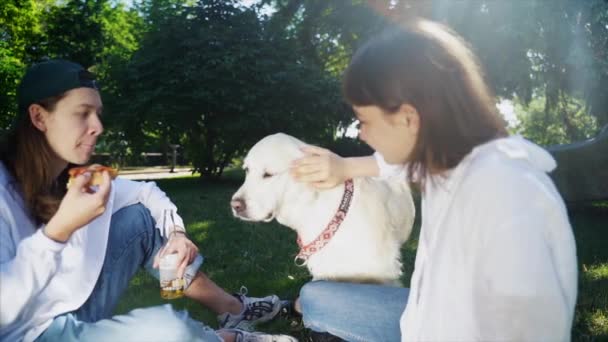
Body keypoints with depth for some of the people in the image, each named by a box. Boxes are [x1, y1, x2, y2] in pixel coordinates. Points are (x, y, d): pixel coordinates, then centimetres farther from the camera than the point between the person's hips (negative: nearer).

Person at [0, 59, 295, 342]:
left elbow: (147, 193, 12)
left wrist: (176, 232, -5)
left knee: (142, 217, 3)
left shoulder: (75, 177, 0)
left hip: (76, 310, 8)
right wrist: (59, 229, -34)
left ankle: (233, 309, 14)